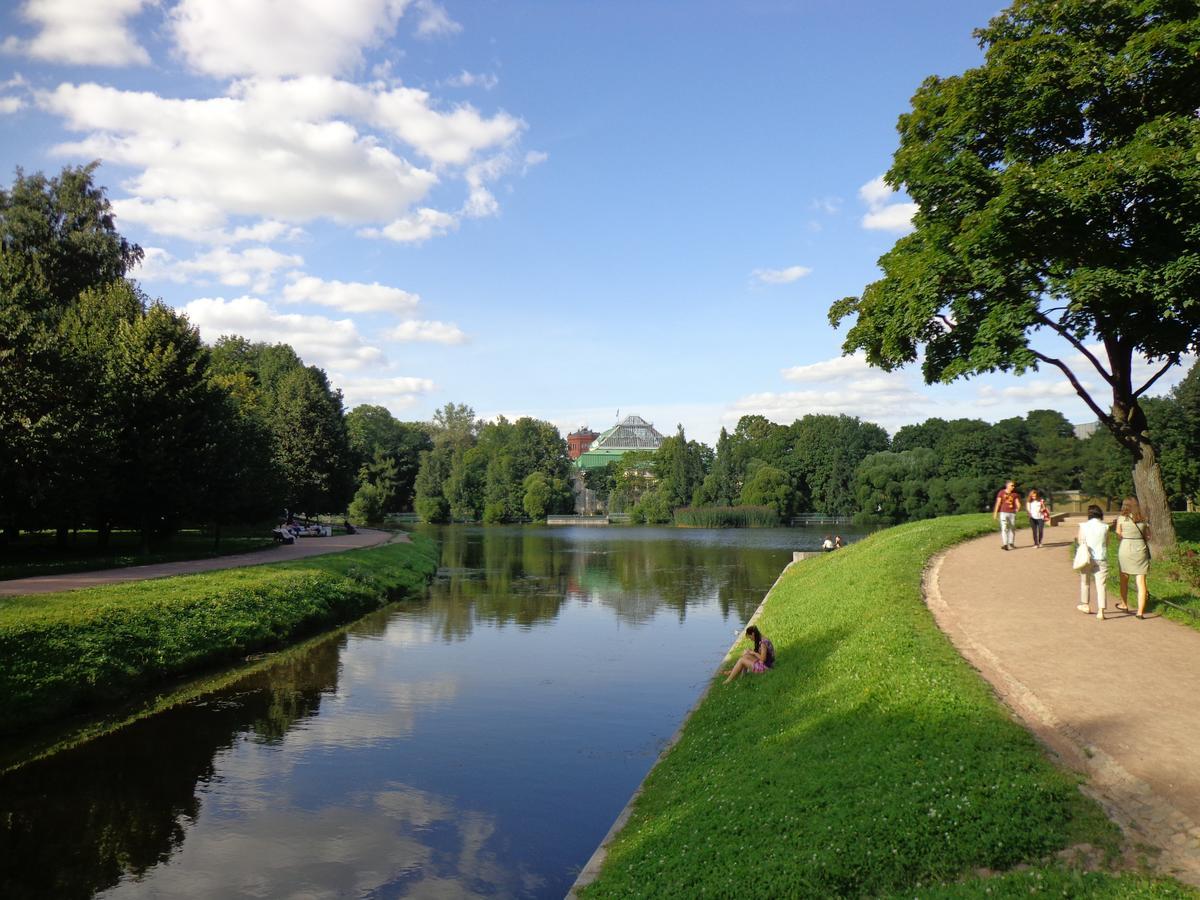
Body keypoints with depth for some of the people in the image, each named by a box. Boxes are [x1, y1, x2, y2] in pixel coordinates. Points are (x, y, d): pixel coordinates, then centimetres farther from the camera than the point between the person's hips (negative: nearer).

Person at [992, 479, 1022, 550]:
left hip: (1012, 513, 4)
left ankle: (1011, 543, 22)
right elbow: (998, 503, 0)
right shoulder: (1001, 493, 0)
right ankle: (1004, 544, -13)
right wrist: (995, 512, -4)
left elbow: (1018, 503, 4)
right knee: (1004, 528, -10)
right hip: (1003, 512, -4)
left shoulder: (1015, 494, 8)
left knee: (1012, 528, 10)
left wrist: (1018, 508, -18)